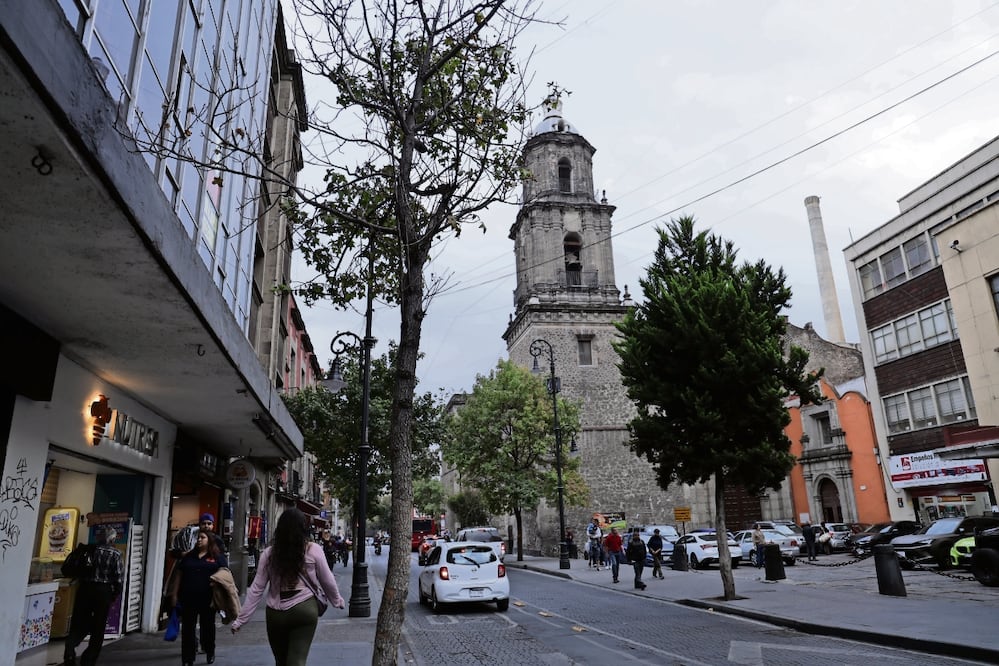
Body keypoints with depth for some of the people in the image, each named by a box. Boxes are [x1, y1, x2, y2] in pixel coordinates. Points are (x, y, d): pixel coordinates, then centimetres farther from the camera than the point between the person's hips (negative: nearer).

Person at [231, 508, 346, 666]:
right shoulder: (313, 550, -5)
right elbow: (327, 581, 4)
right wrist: (338, 601, 21)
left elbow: (257, 589, 1)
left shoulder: (269, 553, 0)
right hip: (304, 609, -2)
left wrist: (241, 618, 9)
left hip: (275, 612, 3)